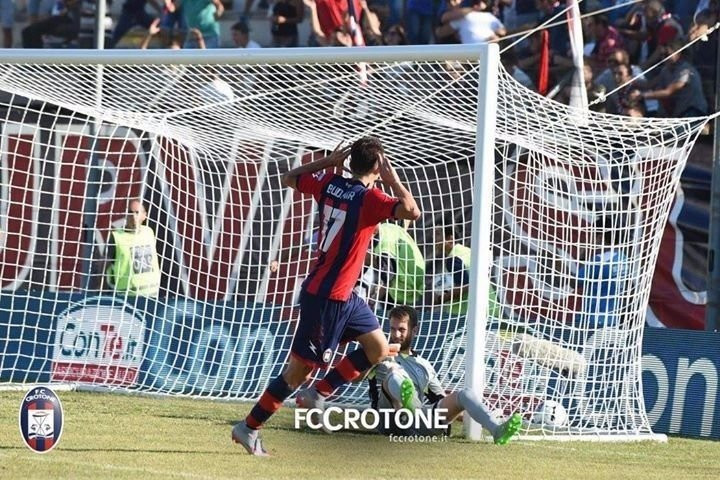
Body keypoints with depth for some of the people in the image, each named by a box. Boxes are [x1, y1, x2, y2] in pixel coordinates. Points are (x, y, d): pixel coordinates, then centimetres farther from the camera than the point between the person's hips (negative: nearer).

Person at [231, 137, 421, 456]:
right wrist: (394, 181, -15)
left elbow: (289, 178, 20)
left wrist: (327, 162, 19)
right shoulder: (369, 198, -17)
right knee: (302, 366, -1)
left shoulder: (329, 185, 4)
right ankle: (249, 427, 5)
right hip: (327, 297, -9)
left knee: (378, 348, 14)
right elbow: (412, 212, -29)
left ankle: (317, 394, 12)